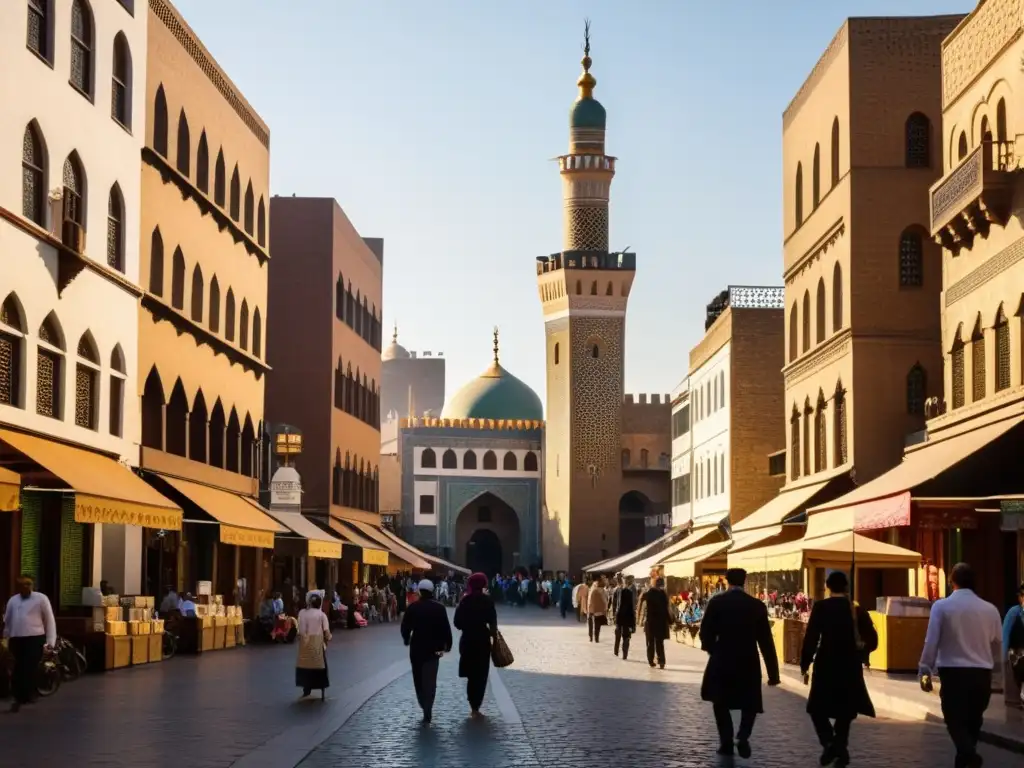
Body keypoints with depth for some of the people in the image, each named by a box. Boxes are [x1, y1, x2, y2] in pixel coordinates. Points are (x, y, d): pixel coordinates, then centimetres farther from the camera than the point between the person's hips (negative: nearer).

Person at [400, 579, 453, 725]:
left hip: (416, 647, 1)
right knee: (430, 680, 1)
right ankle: (427, 713, -8)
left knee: (418, 679, 17)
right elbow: (446, 628, -7)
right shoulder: (439, 608, -5)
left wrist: (407, 639, 19)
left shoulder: (412, 607, -4)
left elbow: (405, 627, 0)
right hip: (433, 648, -1)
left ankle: (425, 707, 25)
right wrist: (447, 645, 3)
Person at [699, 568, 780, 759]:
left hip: (722, 661, -1)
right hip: (748, 662, 1)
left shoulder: (716, 602, -6)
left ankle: (726, 742, 10)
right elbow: (766, 641, -2)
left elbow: (706, 632, -5)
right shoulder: (757, 605, -2)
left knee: (721, 702, 17)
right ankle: (743, 737, -7)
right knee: (750, 703, 15)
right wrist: (773, 672, 1)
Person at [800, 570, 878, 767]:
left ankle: (829, 742, -13)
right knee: (844, 710, 15)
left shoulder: (820, 607, -7)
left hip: (826, 666, -3)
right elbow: (872, 640, 2)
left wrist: (805, 664, -3)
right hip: (850, 667, 3)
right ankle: (840, 747, 10)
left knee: (818, 708, 8)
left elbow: (811, 638, -12)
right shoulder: (857, 609, 2)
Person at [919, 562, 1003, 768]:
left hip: (953, 672, -3)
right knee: (973, 721, 16)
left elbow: (931, 641, -9)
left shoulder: (941, 606, -7)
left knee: (955, 720, 2)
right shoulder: (990, 609, 0)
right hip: (982, 674, 3)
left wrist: (925, 671, -1)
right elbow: (998, 643, 10)